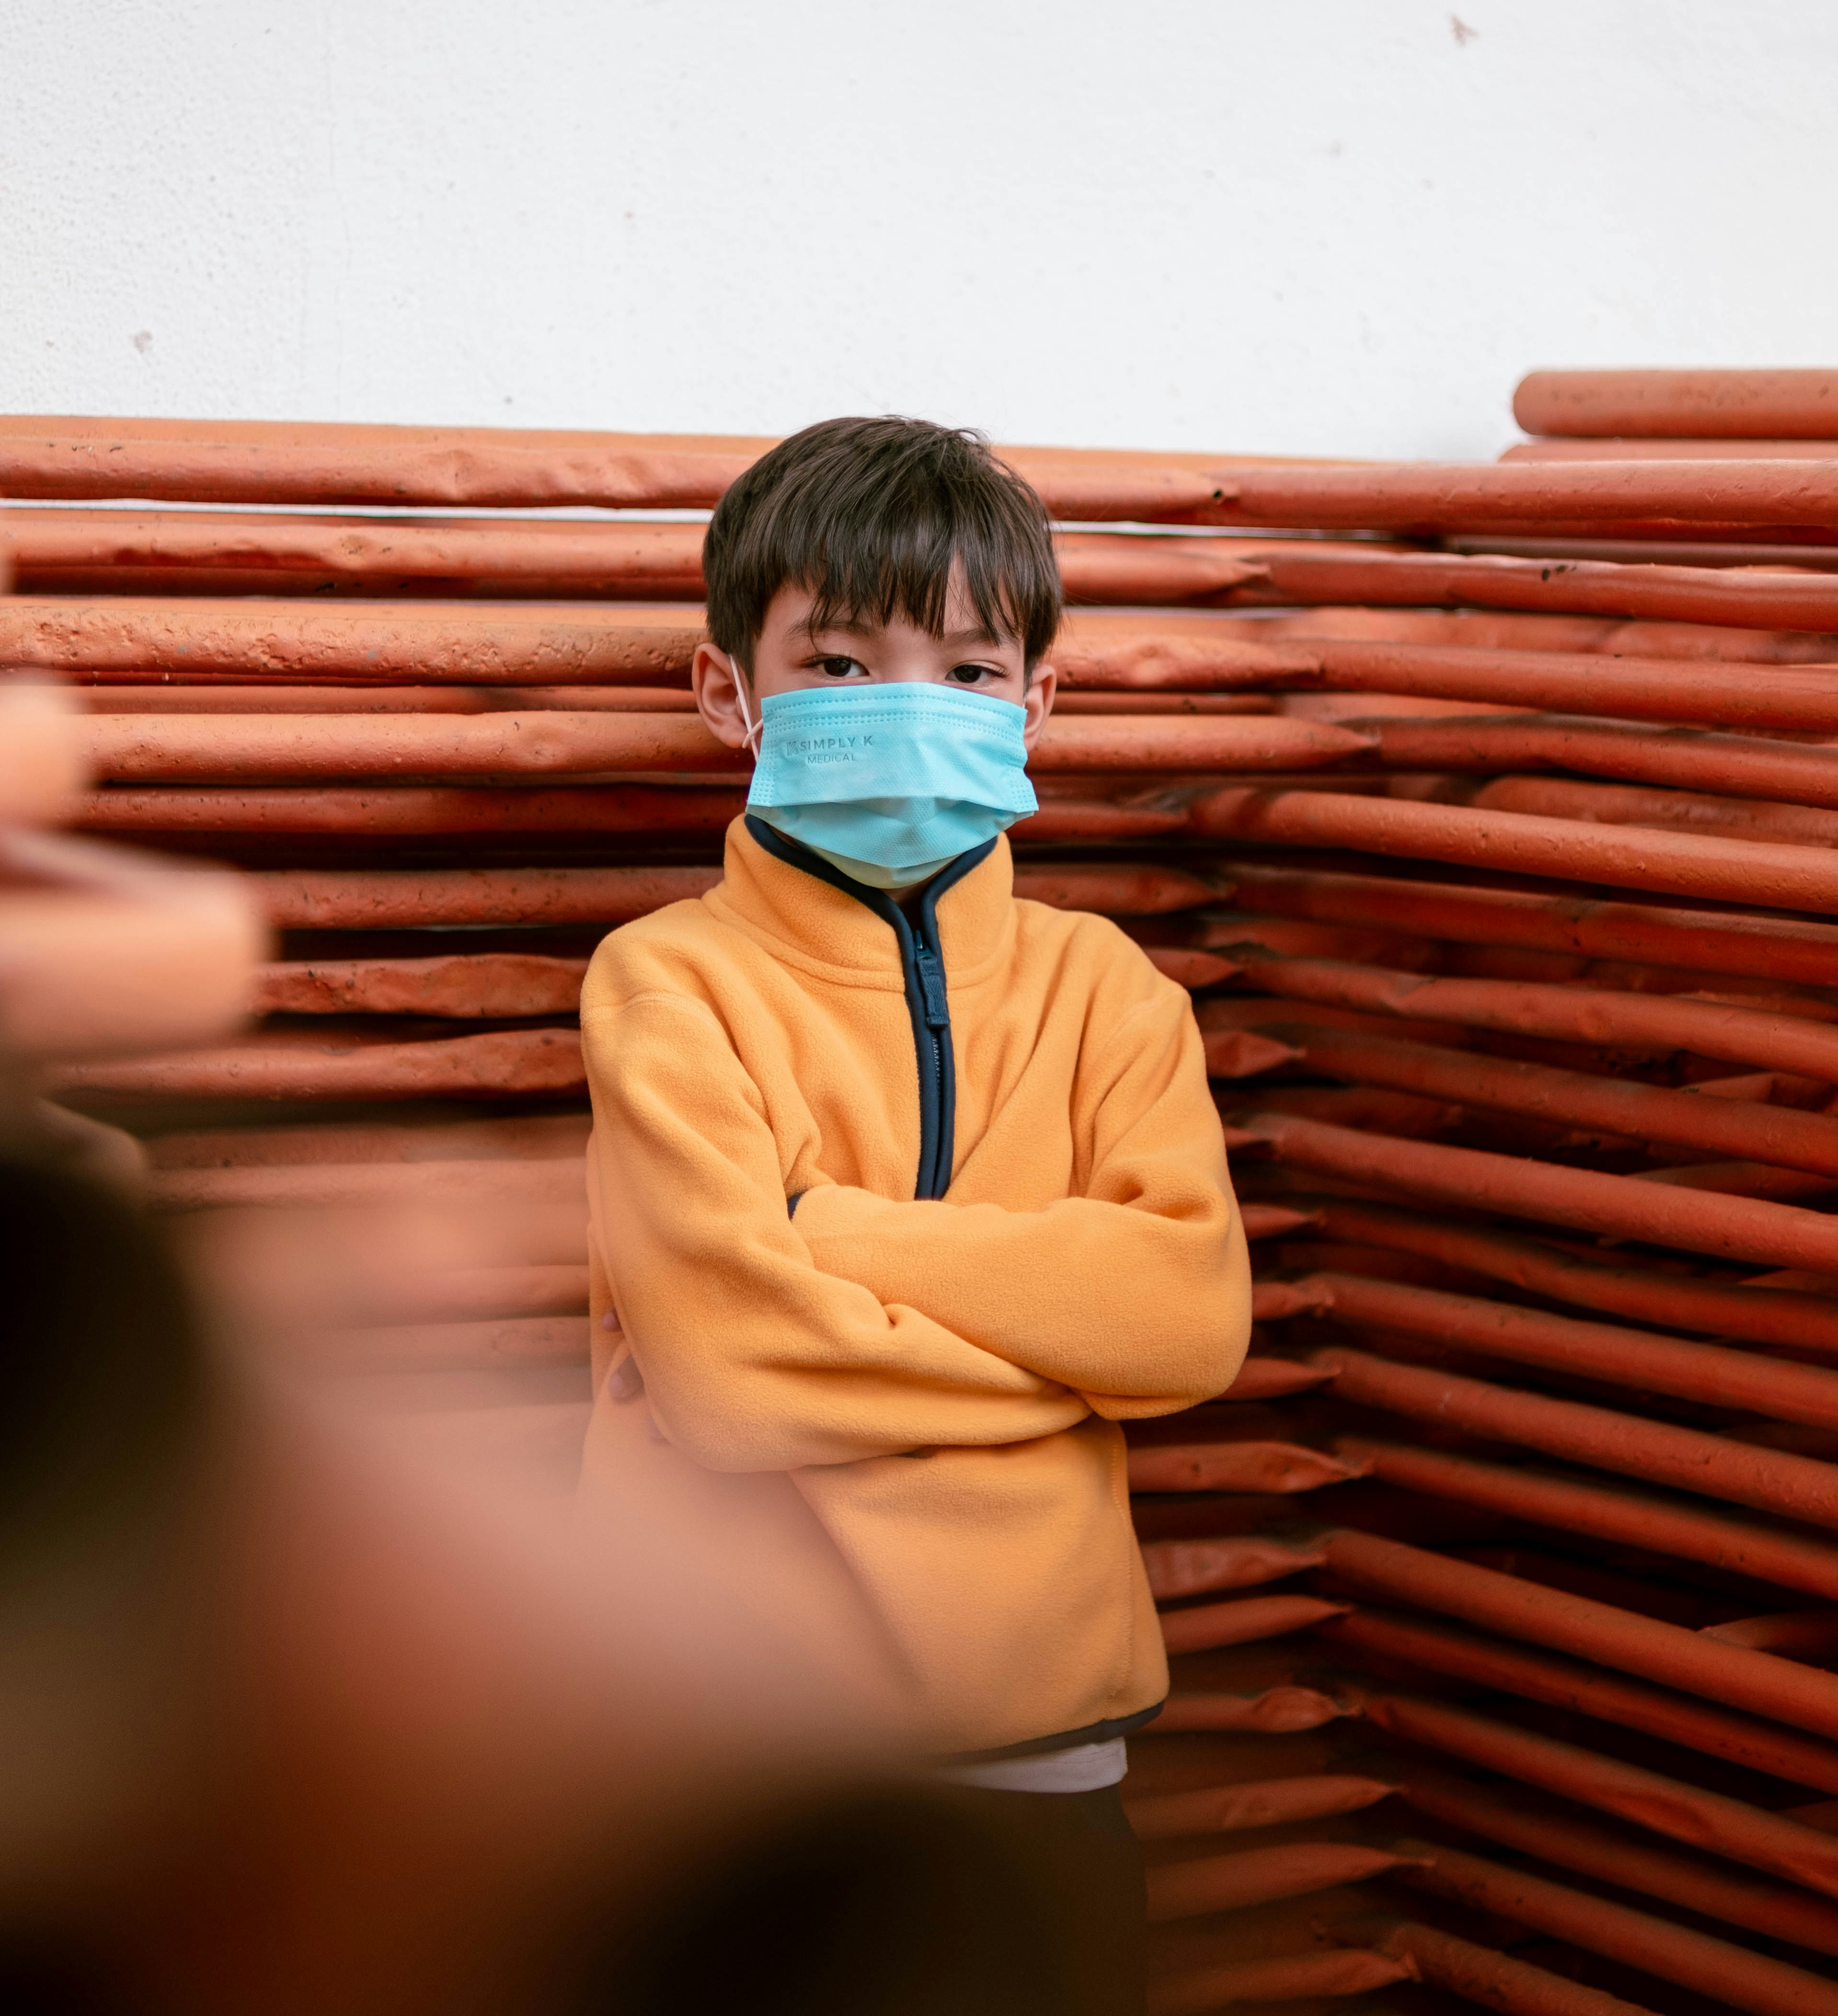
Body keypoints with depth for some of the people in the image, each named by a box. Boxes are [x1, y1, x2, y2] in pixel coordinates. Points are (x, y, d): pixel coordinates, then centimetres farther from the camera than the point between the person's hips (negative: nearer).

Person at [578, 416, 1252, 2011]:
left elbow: (1200, 1312, -11)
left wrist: (834, 1229, -16)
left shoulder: (1096, 983, 4)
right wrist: (1068, 1312, -11)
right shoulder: (670, 983, -7)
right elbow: (727, 1354, -20)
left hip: (1036, 1728, 3)